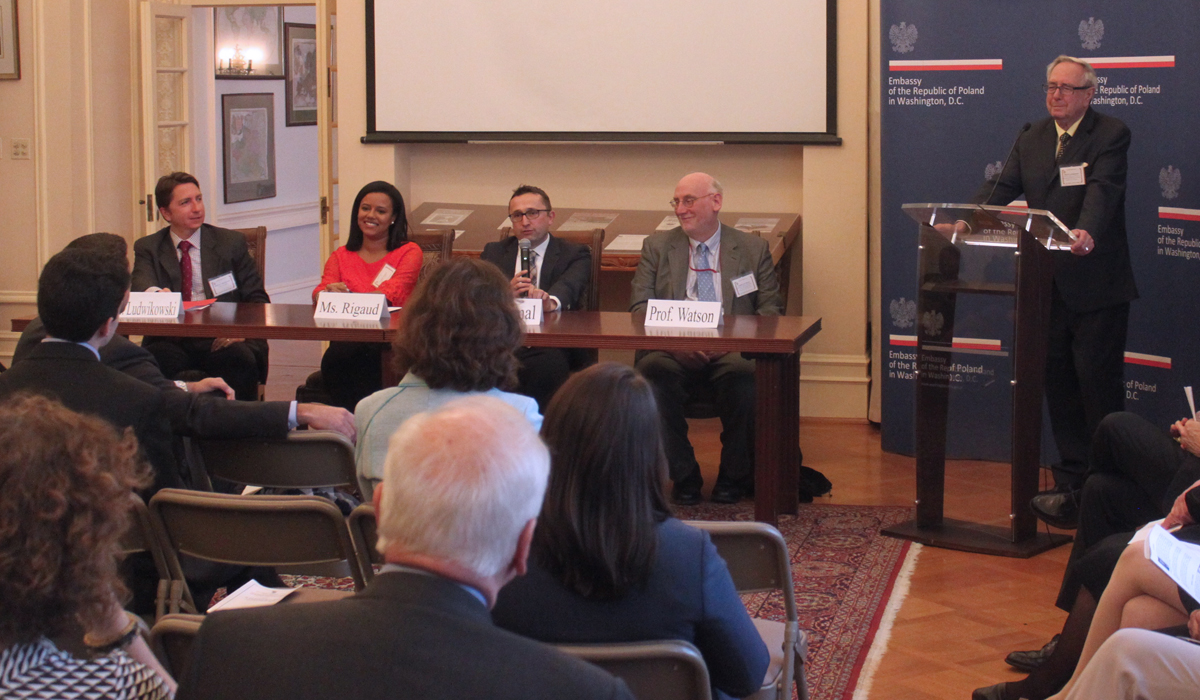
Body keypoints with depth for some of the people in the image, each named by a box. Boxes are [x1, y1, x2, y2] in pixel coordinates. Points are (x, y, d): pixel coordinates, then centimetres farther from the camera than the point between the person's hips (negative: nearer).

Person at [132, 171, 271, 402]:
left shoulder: (231, 242, 13)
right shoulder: (148, 248, 14)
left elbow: (258, 300, 10)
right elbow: (140, 285, -6)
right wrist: (154, 294, -33)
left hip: (221, 342, 0)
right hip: (172, 343, 0)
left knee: (242, 359, -34)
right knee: (156, 358, -35)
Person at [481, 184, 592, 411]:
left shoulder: (574, 254, 14)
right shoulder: (494, 252, 24)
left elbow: (570, 284, -10)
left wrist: (551, 302, -35)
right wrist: (506, 295, -16)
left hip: (550, 344, -2)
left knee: (548, 366, -36)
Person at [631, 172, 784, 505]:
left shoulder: (753, 249, 15)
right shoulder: (656, 246, 17)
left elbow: (770, 310, 8)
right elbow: (639, 307, 7)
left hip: (731, 352, -1)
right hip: (672, 352, 1)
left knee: (744, 375, -36)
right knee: (654, 371, -34)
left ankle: (733, 477, -13)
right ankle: (684, 477, -17)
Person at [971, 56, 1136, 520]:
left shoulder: (1111, 135, -7)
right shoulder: (1030, 140, 12)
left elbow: (1103, 190, -23)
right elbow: (1002, 189, 2)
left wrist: (1087, 232, -43)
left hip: (1097, 285, -6)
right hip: (1048, 284, 6)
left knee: (1099, 383, -2)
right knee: (1058, 382, 10)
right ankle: (1073, 484, 19)